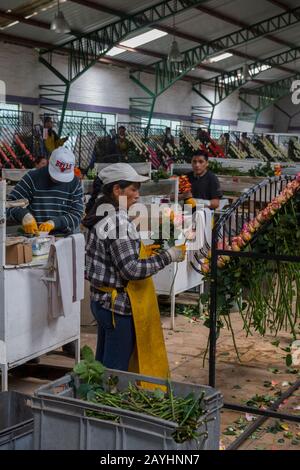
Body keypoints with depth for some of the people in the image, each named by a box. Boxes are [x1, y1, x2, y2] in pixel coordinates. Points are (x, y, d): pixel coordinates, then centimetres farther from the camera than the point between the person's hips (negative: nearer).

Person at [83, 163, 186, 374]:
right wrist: (168, 256, -16)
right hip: (119, 306, -10)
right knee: (116, 370, 2)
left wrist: (142, 251, 13)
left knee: (103, 365, 19)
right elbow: (133, 270, -24)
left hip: (102, 300, 10)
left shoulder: (101, 218, 8)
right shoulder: (119, 223, -21)